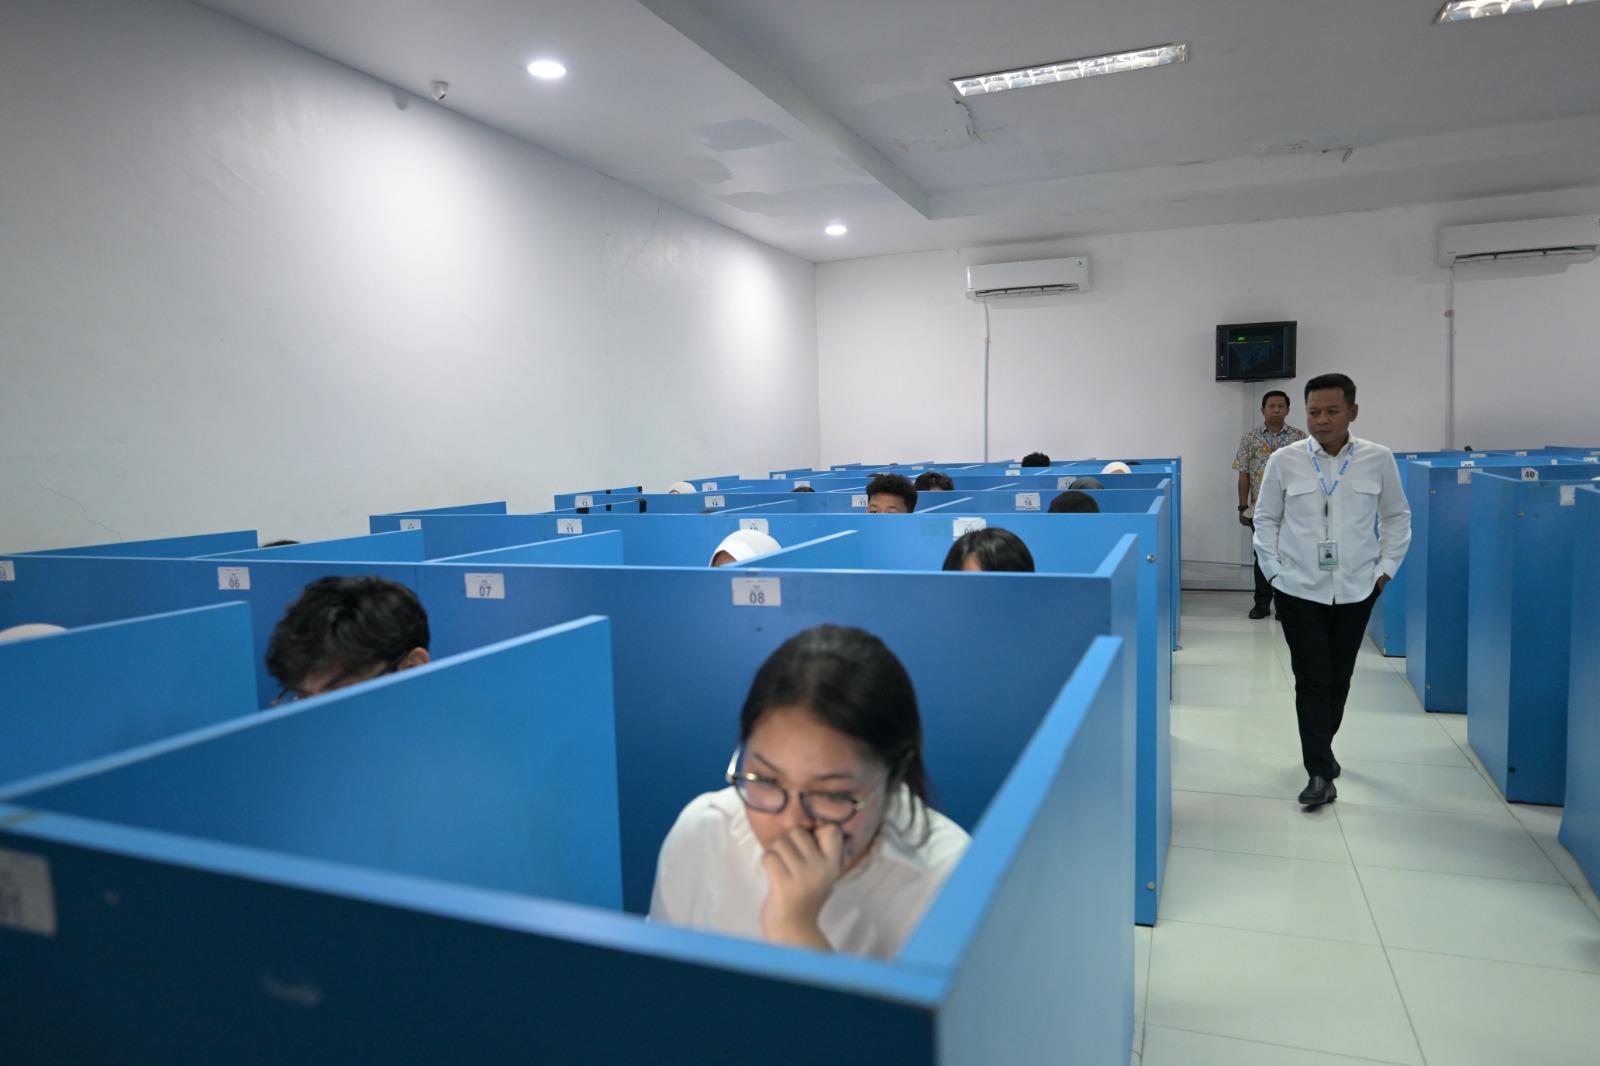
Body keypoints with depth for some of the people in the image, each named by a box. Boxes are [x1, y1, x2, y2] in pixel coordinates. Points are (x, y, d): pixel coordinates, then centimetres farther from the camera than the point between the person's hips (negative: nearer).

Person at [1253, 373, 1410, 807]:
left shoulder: (1378, 460, -1)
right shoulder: (1284, 461, -4)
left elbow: (1397, 517, 10)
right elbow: (1265, 519, 5)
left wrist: (1386, 569, 3)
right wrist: (1274, 571, -2)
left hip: (1355, 589, 2)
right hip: (1300, 589, -2)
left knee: (1339, 678, 13)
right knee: (1312, 679, -3)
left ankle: (1320, 747, 35)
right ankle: (1320, 772, 4)